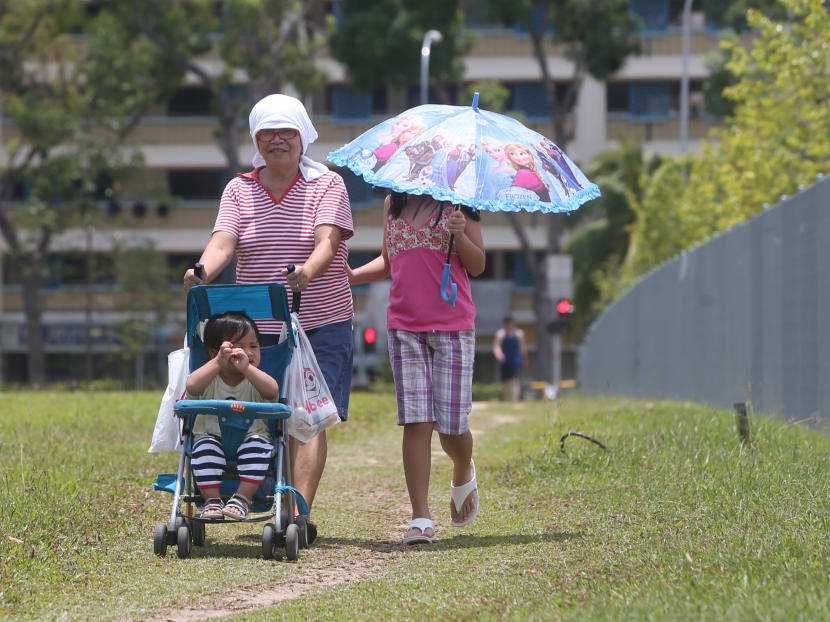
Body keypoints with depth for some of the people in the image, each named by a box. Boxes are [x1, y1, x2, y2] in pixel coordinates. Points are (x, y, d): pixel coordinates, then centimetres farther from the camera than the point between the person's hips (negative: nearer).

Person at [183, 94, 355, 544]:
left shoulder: (327, 185, 1)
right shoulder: (239, 189, 9)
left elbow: (327, 242, -15)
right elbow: (223, 242, -7)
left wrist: (308, 271, -38)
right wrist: (202, 271, -29)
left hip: (320, 324, -3)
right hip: (258, 325, 3)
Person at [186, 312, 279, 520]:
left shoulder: (255, 380, -2)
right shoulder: (209, 380, -3)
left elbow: (272, 391, -27)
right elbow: (192, 386, -28)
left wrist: (247, 367, -40)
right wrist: (218, 363, -38)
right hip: (213, 438, 0)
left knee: (257, 444, -30)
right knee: (204, 447, -30)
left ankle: (243, 498, -26)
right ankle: (212, 500, -24)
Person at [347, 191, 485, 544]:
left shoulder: (458, 202, 2)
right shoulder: (392, 205, 13)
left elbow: (477, 266, 1)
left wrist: (460, 235, -17)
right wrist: (350, 276, 9)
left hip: (453, 327, -2)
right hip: (404, 327, 2)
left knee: (451, 424, -1)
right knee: (416, 422, -5)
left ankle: (463, 475, 34)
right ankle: (421, 519, -4)